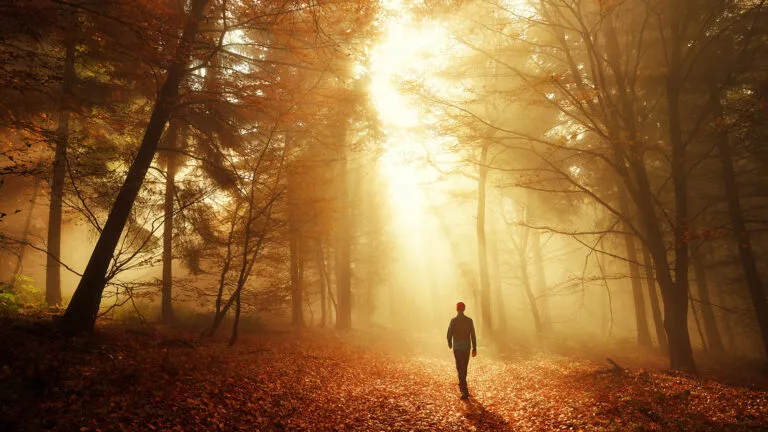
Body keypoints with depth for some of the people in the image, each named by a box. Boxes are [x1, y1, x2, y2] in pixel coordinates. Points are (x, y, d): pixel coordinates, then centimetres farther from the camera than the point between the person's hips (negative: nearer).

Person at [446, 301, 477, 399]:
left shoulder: (453, 321, -11)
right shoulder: (469, 320, -3)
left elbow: (449, 334, -7)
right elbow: (473, 335, -4)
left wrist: (449, 344, 13)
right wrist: (474, 348, 1)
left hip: (457, 348, -3)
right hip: (466, 347, 3)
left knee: (460, 368, -3)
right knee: (464, 367, 21)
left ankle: (465, 391, -12)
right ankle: (462, 385, 39)